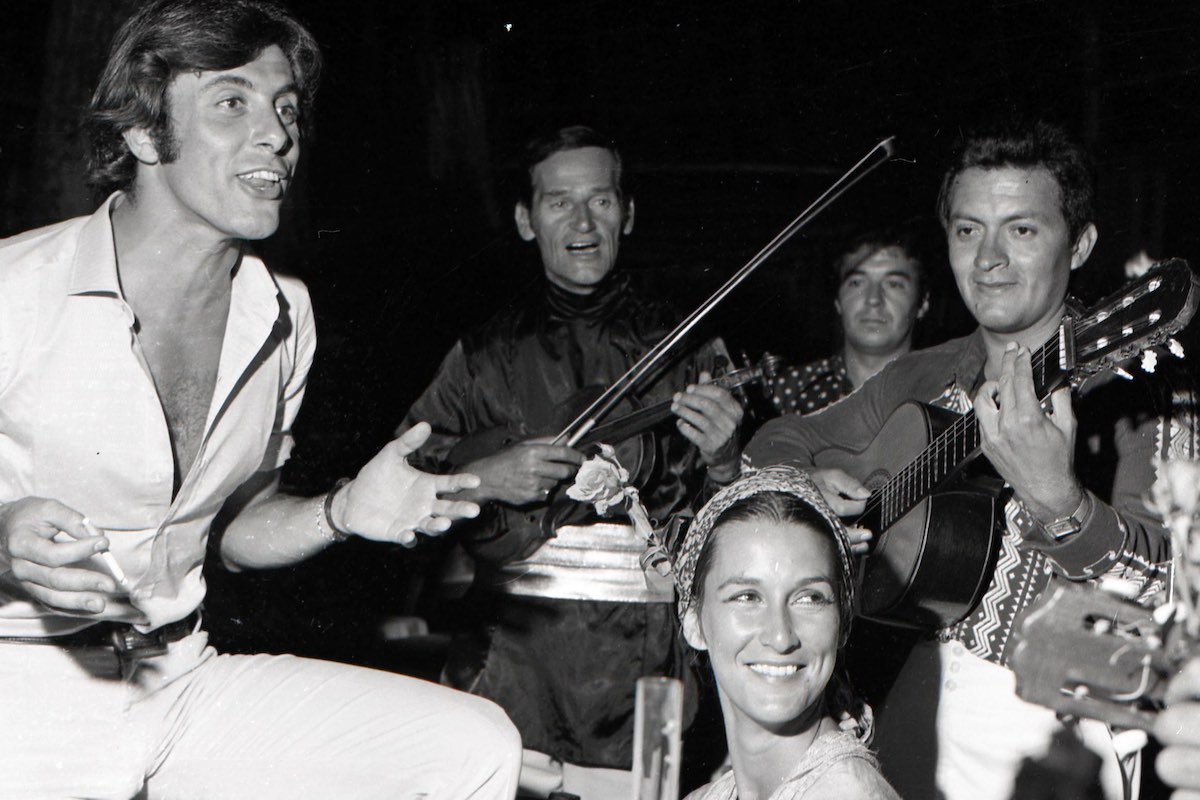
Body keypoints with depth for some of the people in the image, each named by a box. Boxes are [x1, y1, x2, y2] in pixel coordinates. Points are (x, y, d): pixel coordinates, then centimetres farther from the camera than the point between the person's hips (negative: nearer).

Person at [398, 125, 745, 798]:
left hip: (645, 645, 0)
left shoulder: (687, 349, 11)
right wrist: (483, 477, -7)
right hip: (515, 634, 0)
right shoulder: (487, 355, 11)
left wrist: (723, 461, -8)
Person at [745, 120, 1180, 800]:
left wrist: (1058, 502, -36)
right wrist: (807, 486, -1)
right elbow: (780, 439, 21)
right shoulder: (920, 381, 10)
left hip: (1049, 736, -3)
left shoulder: (1130, 389, -6)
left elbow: (1169, 583, -18)